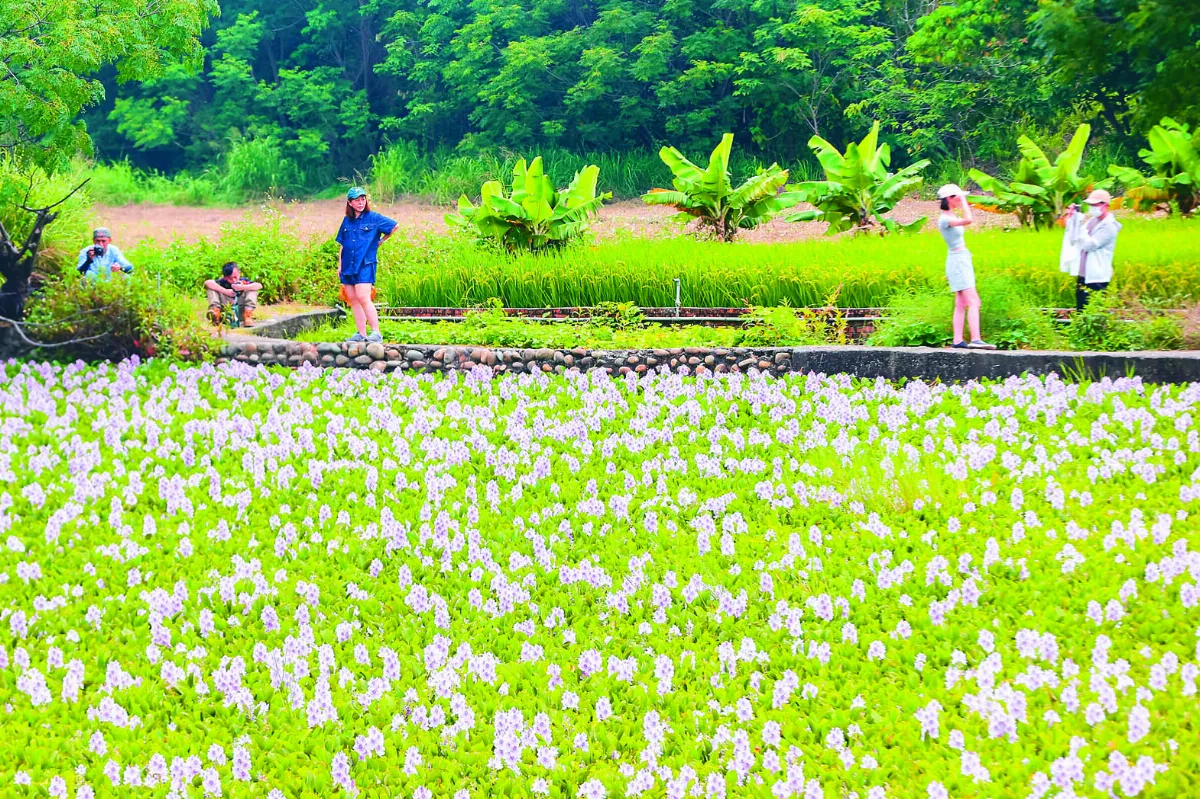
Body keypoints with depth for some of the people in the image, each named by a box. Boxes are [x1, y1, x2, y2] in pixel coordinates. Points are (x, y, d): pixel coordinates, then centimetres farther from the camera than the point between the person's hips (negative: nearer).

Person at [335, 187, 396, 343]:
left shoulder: (374, 218, -1)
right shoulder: (347, 220, 13)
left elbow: (394, 226, 6)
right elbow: (341, 244, 17)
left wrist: (381, 241, 10)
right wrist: (339, 265, 12)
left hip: (365, 265, -6)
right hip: (348, 265, 6)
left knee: (363, 298, -16)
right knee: (353, 300, 4)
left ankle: (376, 333, -14)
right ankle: (361, 334, 8)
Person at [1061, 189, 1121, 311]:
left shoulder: (1109, 226, -14)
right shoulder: (1091, 220, 10)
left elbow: (1089, 245, -21)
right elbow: (1073, 240, 11)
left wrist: (1082, 225, -19)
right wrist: (1072, 218, 2)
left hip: (1096, 279, -8)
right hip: (1082, 276, 8)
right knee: (1080, 311, 13)